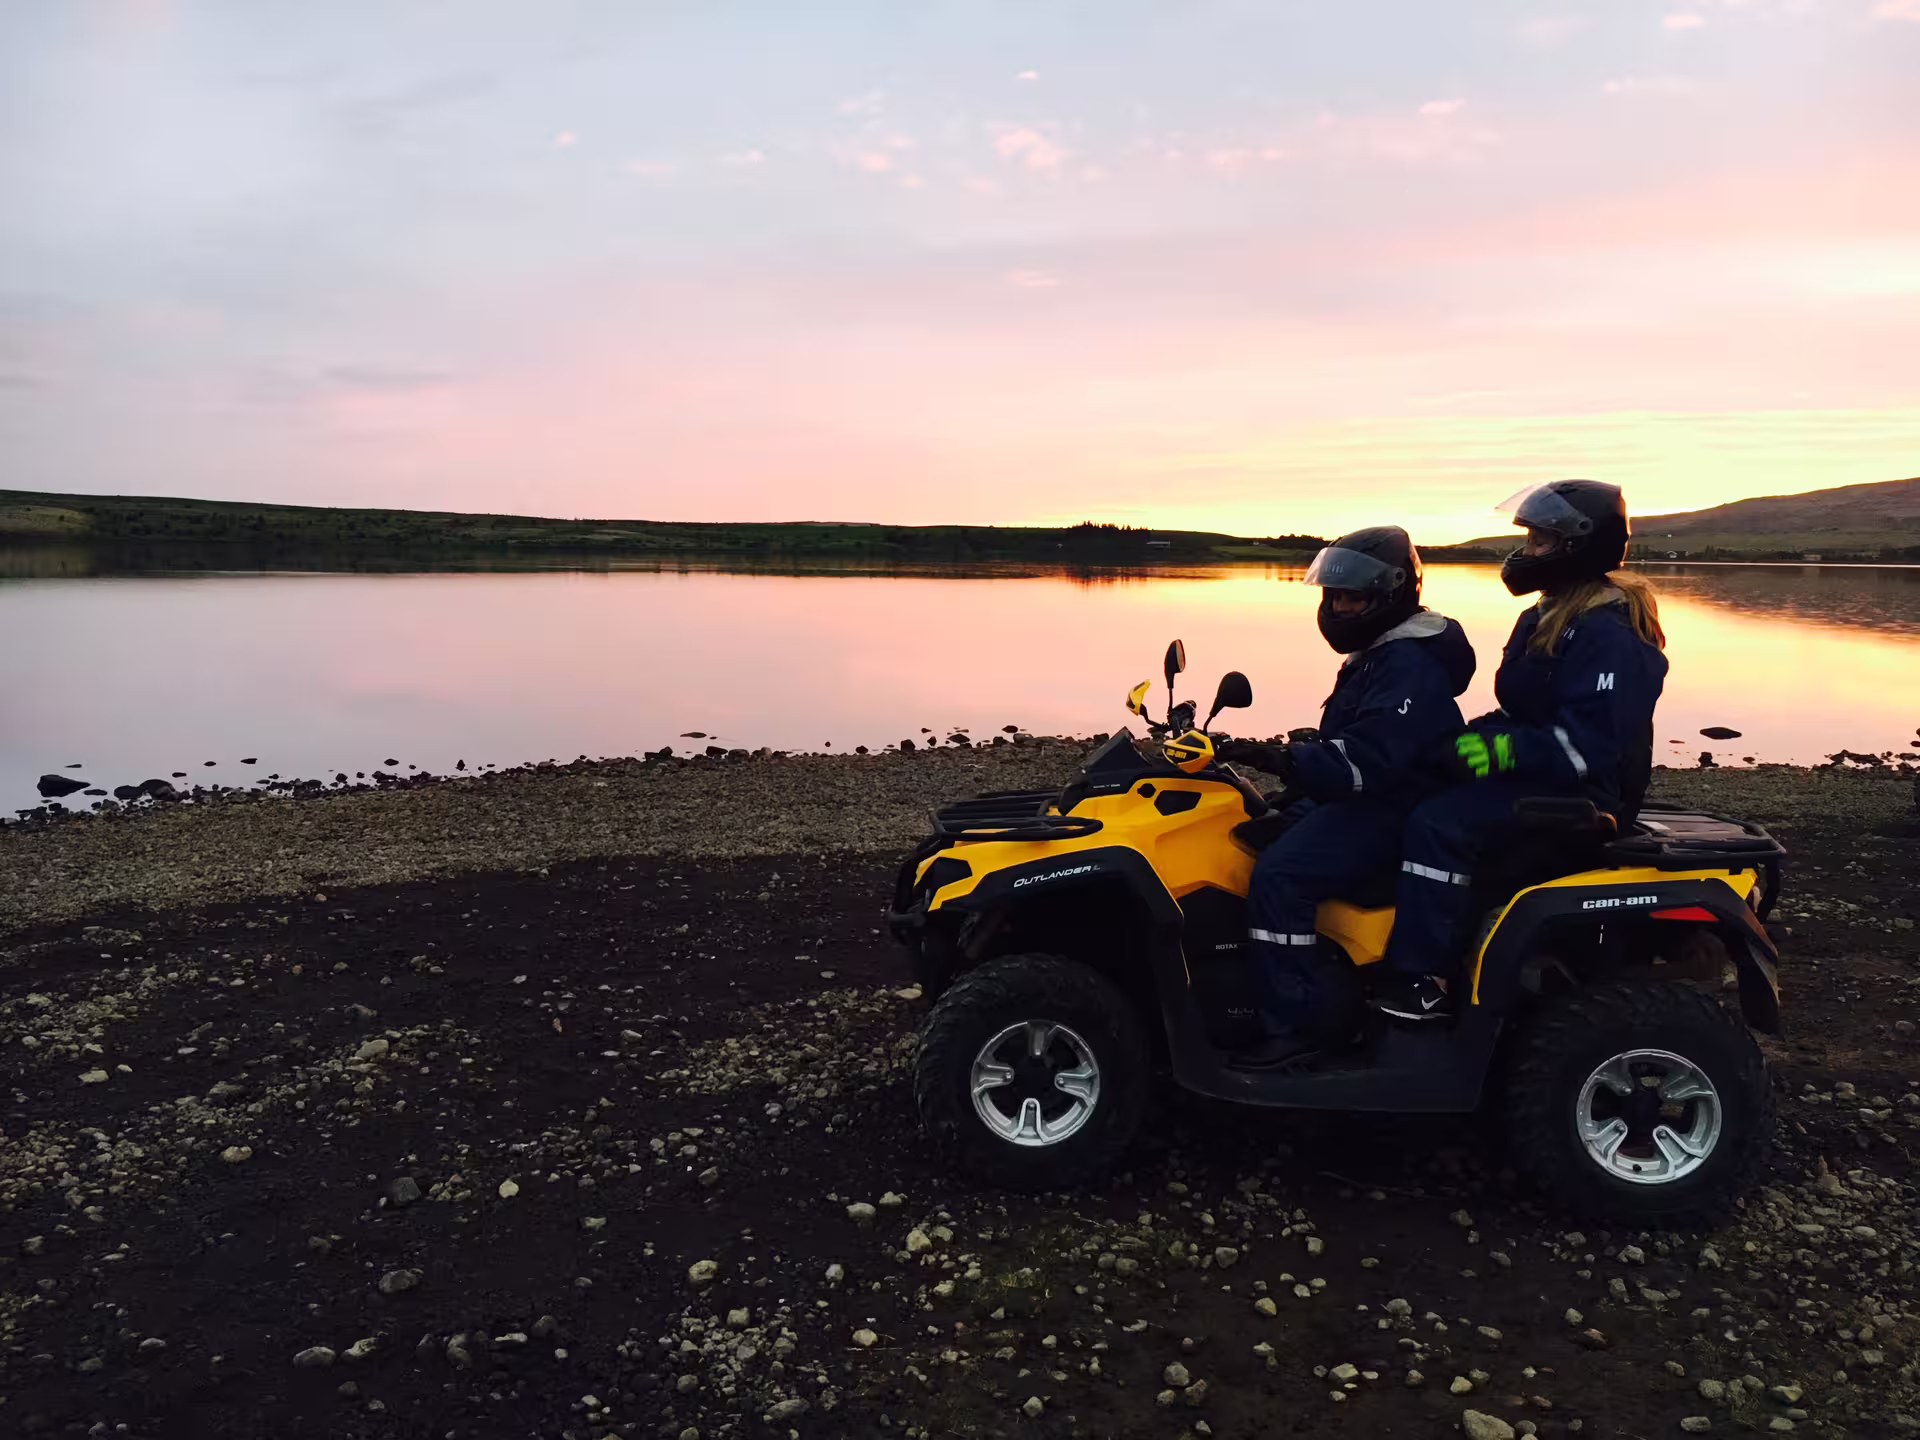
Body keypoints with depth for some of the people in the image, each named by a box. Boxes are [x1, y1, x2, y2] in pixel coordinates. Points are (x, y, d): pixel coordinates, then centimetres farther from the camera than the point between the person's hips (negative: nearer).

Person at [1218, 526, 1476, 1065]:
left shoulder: (1411, 666, -20)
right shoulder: (1379, 653, 15)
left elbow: (1368, 760, -31)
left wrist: (1283, 760, -38)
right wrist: (1309, 746, 13)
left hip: (1388, 812, -12)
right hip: (1354, 798, 12)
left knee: (1280, 874, -26)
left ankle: (1299, 1021, -18)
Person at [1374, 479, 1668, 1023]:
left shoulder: (1607, 634, -19)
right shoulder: (1555, 616, 14)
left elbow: (1588, 743, -27)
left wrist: (1502, 749, -31)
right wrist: (1476, 737, 4)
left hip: (1577, 793, -11)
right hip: (1538, 771, 11)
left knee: (1439, 822, -27)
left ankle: (1425, 980, -22)